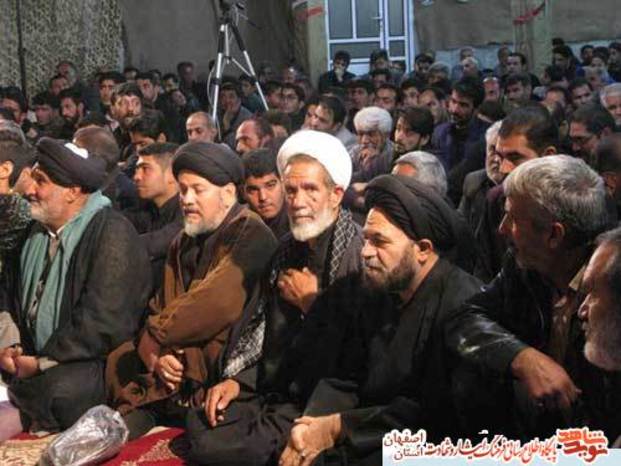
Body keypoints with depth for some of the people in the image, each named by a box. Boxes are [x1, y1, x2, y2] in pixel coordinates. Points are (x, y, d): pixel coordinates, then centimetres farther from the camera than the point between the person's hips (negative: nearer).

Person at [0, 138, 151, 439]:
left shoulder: (112, 233, -15)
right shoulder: (36, 232, 13)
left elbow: (103, 323, -22)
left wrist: (42, 362, -17)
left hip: (93, 361, -8)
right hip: (30, 356, 8)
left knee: (60, 389, -33)